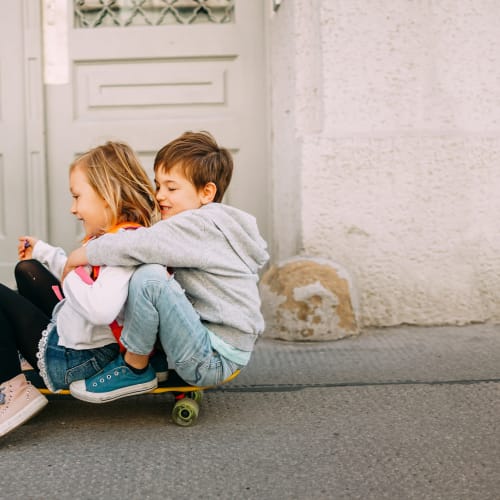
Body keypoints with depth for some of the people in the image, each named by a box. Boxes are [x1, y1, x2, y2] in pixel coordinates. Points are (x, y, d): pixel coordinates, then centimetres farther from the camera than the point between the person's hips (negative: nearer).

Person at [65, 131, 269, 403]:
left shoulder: (202, 224, -16)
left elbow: (142, 245, -27)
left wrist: (81, 255, -13)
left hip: (214, 359, -11)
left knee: (148, 277, -27)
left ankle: (133, 370, -7)